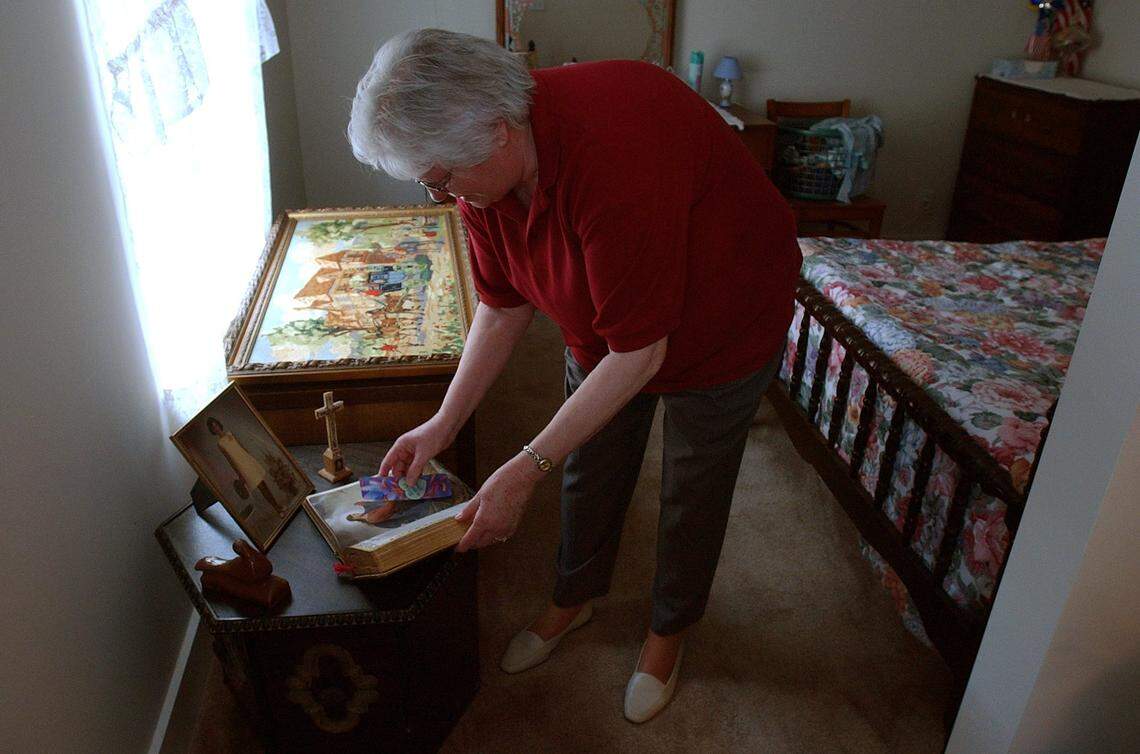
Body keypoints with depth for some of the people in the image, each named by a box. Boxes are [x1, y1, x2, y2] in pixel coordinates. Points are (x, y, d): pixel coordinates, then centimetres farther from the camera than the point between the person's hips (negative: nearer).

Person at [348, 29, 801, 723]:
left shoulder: (615, 156, -42)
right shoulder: (484, 164, -18)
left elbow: (639, 352, -35)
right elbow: (504, 305, -6)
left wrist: (528, 467, -32)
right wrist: (443, 424, -10)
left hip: (722, 322, -6)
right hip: (601, 324, 6)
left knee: (693, 490, 10)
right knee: (590, 470, 17)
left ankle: (671, 627, 37)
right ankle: (577, 595, 43)